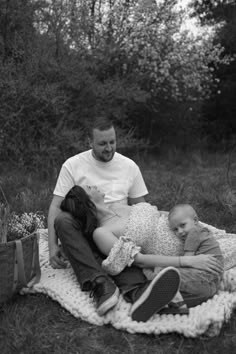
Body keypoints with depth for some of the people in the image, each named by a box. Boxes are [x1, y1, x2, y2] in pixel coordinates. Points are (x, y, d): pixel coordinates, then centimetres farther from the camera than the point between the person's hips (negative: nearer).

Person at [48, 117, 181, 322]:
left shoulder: (129, 166, 7)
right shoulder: (73, 165, 2)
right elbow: (55, 206, -1)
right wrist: (53, 245, -15)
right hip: (82, 230, 0)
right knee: (62, 219, -33)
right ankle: (100, 283, -46)